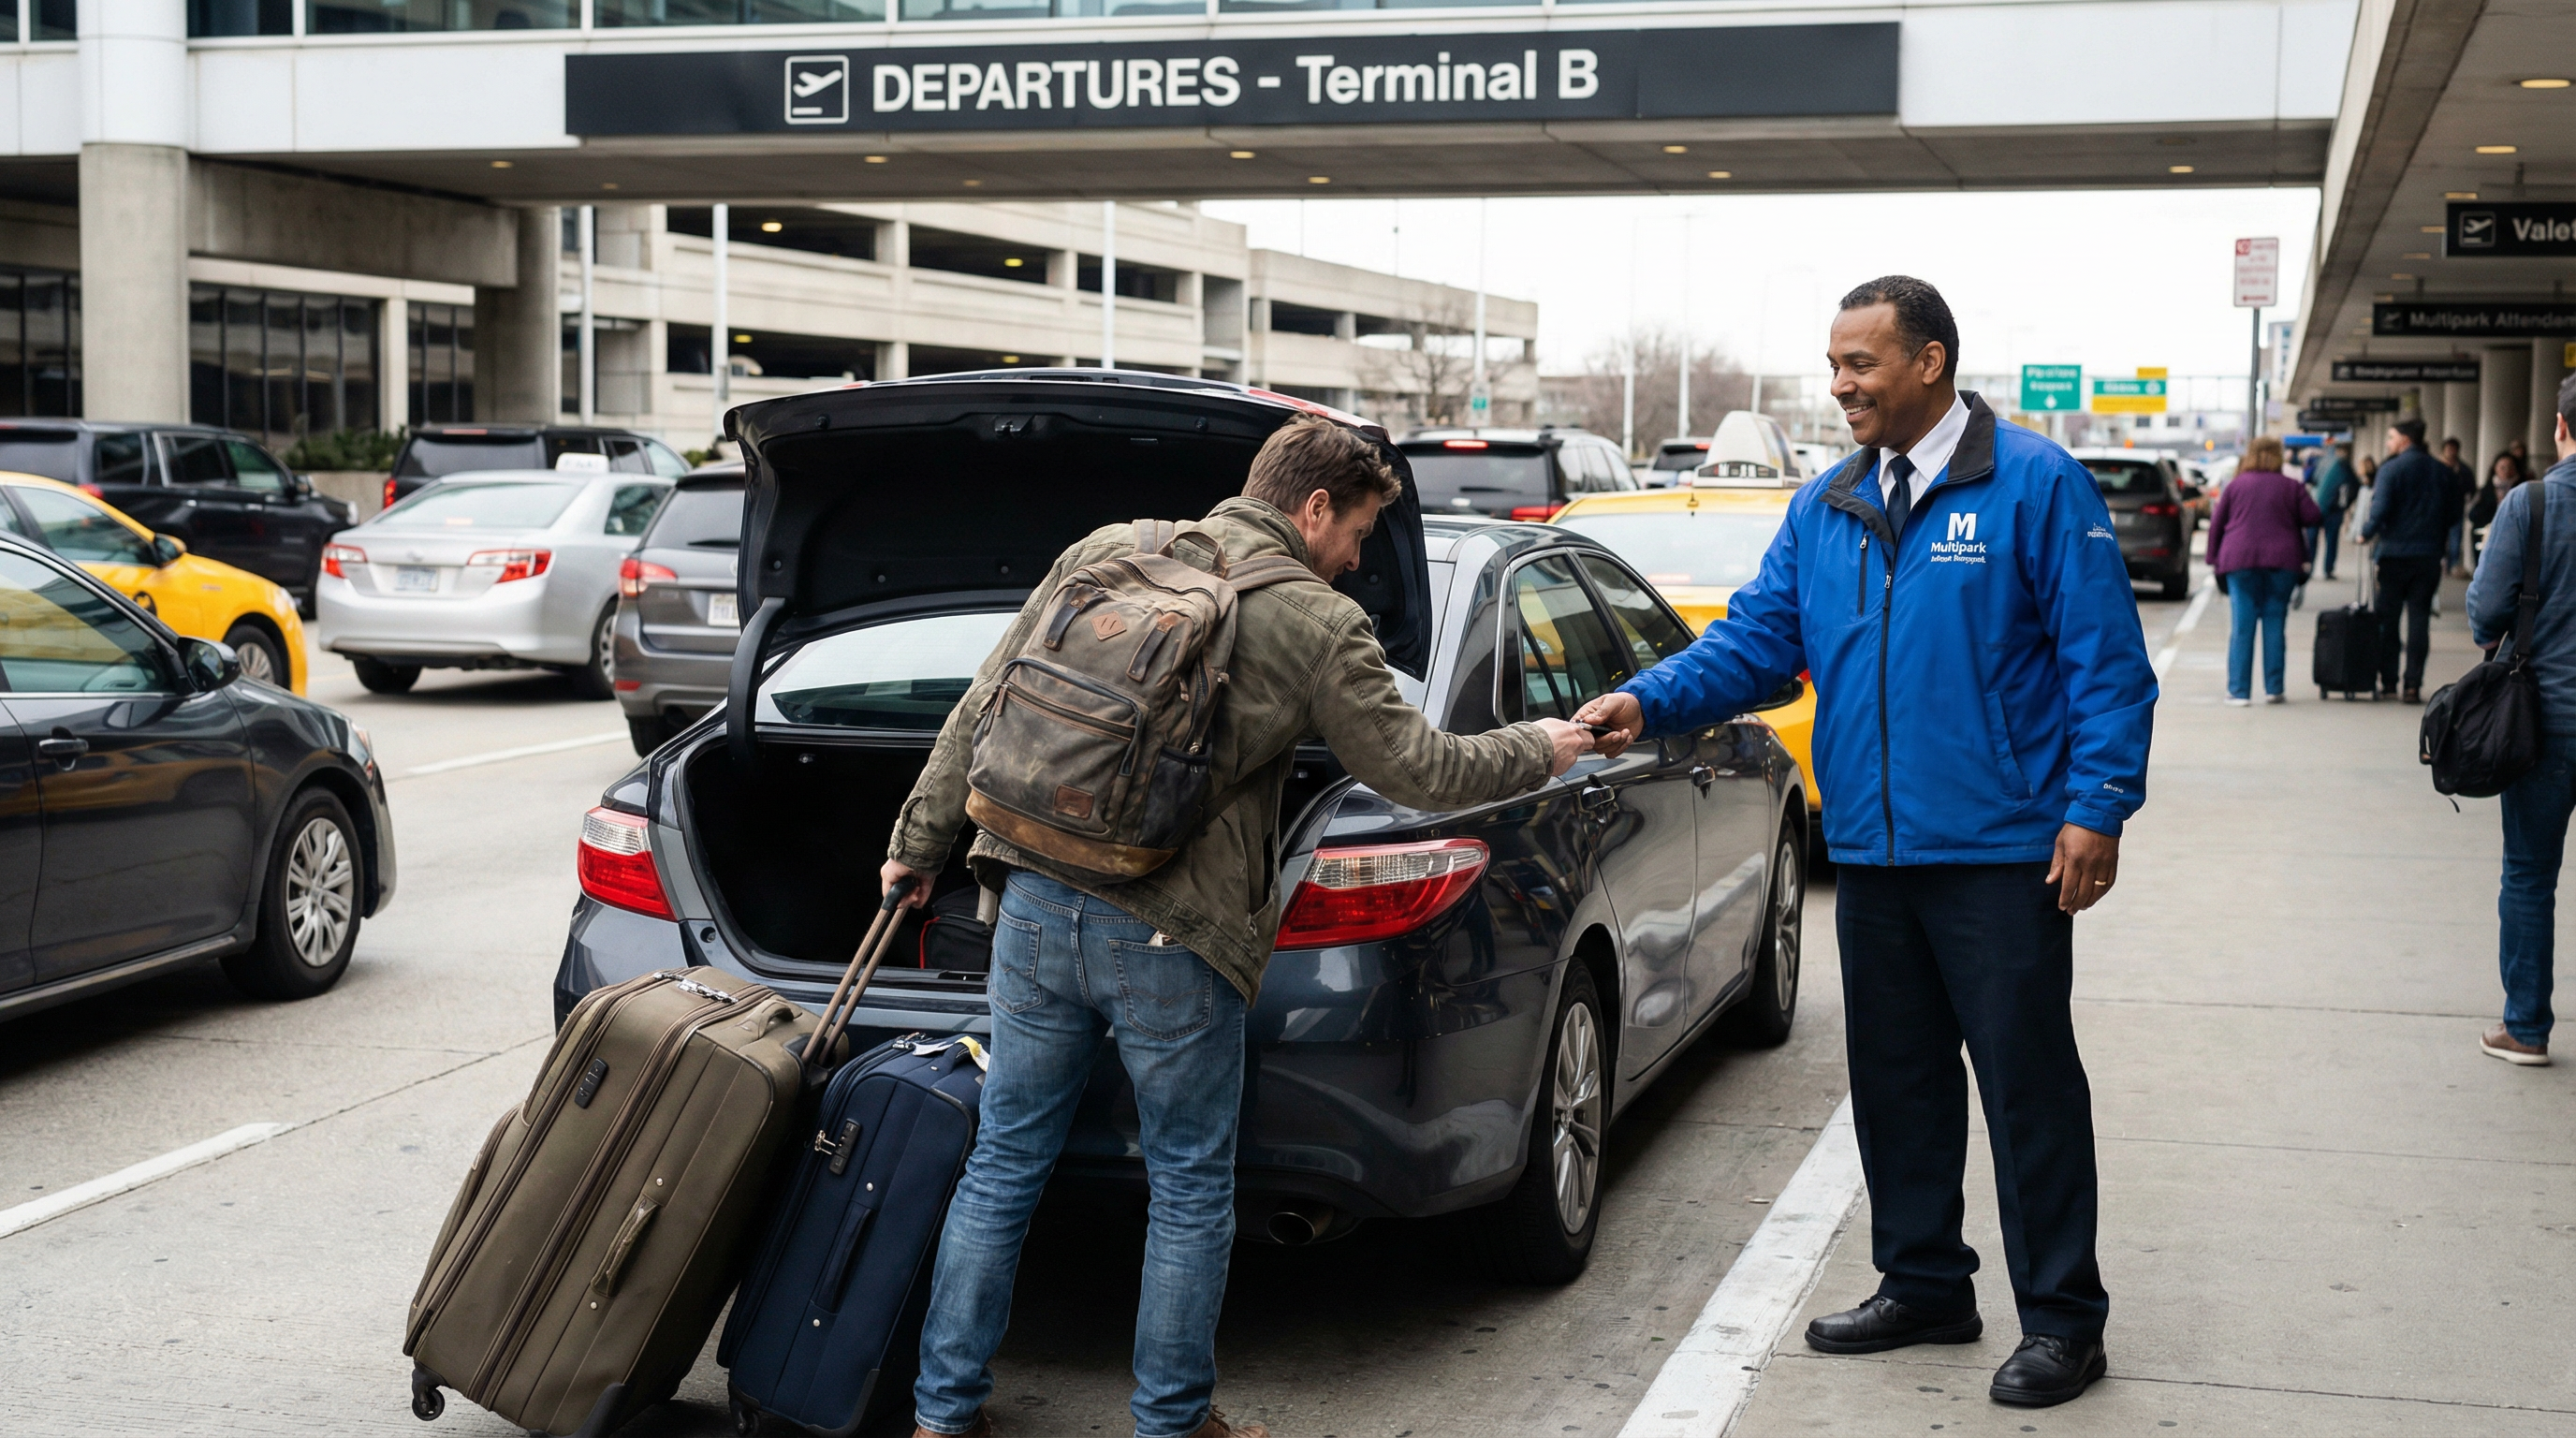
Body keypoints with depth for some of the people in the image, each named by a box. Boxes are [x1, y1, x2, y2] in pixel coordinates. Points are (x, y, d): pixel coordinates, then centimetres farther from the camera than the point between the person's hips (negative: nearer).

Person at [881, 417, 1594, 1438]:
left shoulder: (1106, 552, 8)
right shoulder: (1319, 627, -5)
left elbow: (985, 707, 10)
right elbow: (1418, 771, 1)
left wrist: (920, 841, 18)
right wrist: (1540, 750, 18)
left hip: (1037, 904, 5)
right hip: (1172, 940, -4)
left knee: (1002, 1167, 14)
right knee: (1190, 1195, 12)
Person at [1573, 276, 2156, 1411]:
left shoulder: (2036, 484, -7)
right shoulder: (1825, 509, 11)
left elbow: (2106, 659, -9)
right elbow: (1757, 639, 7)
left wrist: (2097, 807, -15)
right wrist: (1650, 702, -9)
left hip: (2000, 851, -6)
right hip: (1872, 850, 6)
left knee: (2028, 1083, 0)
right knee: (1895, 1080, 16)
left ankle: (2061, 1318, 12)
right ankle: (1923, 1285, 31)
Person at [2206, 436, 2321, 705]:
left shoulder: (2235, 485, 6)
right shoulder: (2292, 487, 4)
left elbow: (2216, 524, 7)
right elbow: (2314, 520, -2)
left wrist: (2214, 559, 13)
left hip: (2240, 561, 0)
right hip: (2282, 562, 0)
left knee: (2242, 626, 1)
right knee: (2275, 625, 6)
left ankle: (2239, 691, -3)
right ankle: (2273, 689, 7)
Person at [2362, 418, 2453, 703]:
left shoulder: (2391, 469, -9)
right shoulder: (2441, 472, 8)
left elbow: (2380, 509, -16)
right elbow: (2452, 513, 11)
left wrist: (2366, 532, -1)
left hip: (2395, 554, -4)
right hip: (2429, 556, 4)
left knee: (2388, 618, 7)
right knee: (2419, 619, 4)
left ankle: (2388, 681, 9)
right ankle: (2414, 685, -1)